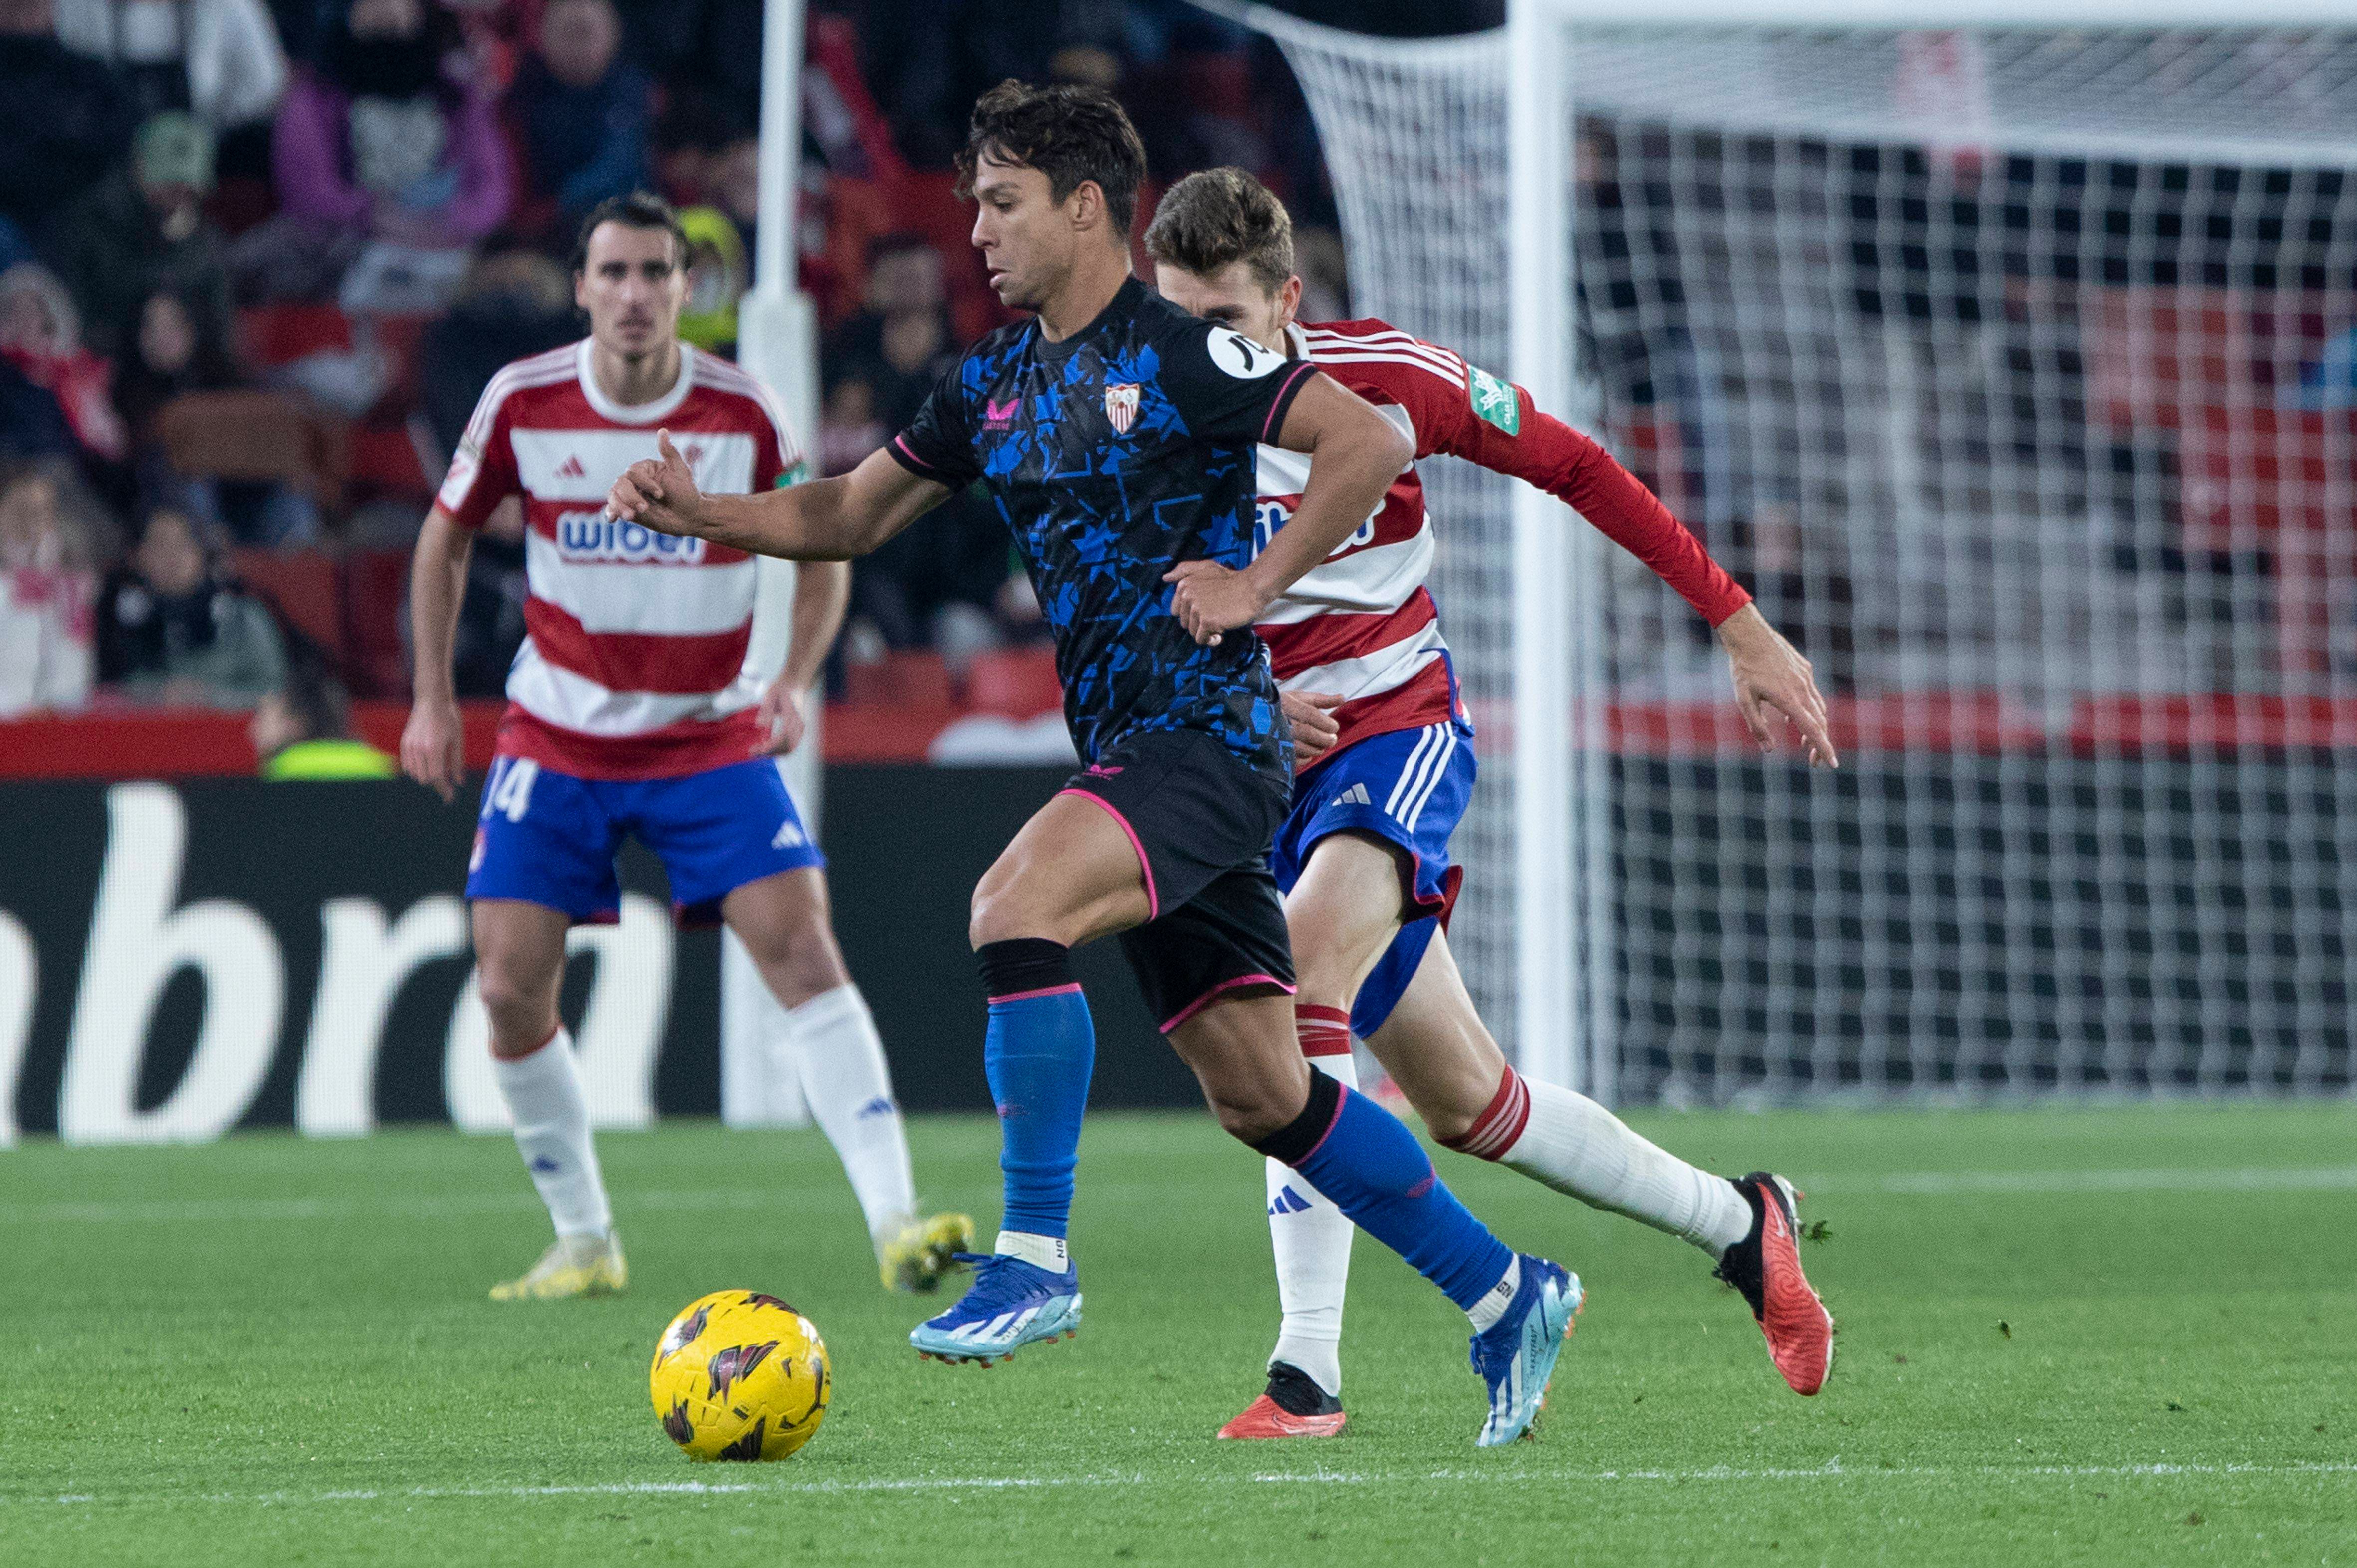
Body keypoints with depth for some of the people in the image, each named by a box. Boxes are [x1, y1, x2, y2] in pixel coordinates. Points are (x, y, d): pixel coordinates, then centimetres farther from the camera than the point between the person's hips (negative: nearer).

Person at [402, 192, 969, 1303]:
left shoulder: (744, 415, -10)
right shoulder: (523, 403, -8)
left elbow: (822, 553, 4)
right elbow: (446, 540, 9)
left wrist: (795, 681, -12)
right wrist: (431, 700, 4)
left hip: (711, 740, -1)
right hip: (556, 741, 1)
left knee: (802, 946, -17)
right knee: (511, 988, -5)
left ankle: (895, 1224, -22)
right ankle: (584, 1243, 13)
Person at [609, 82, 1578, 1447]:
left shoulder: (1178, 354, -9)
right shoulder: (995, 385, 14)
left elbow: (1370, 445, -13)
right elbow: (850, 517, 21)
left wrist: (1254, 583, -15)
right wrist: (700, 513, 7)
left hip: (1208, 731, -8)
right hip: (1128, 752, 8)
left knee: (1015, 912, -28)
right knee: (1263, 1095, 8)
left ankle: (1035, 1263, -22)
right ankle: (1506, 1295, 19)